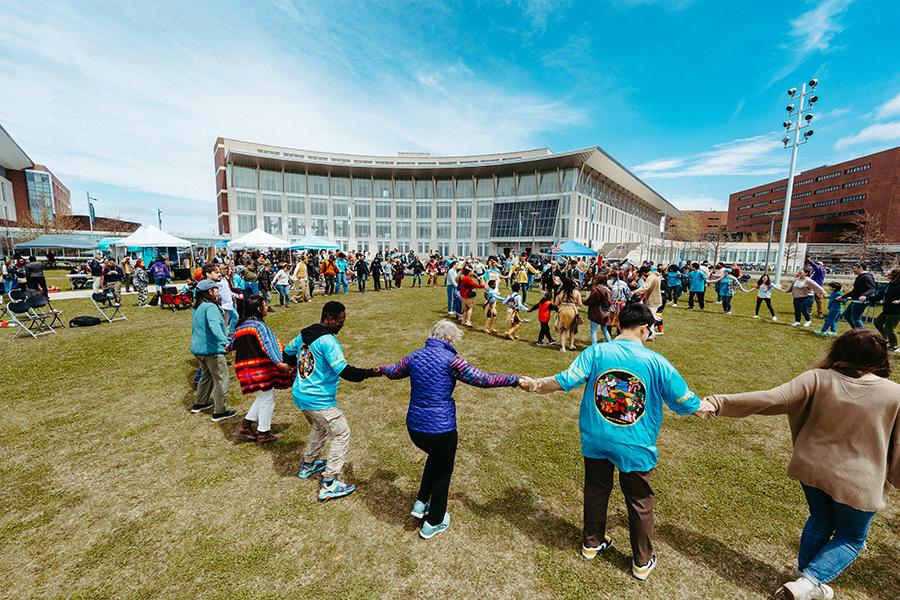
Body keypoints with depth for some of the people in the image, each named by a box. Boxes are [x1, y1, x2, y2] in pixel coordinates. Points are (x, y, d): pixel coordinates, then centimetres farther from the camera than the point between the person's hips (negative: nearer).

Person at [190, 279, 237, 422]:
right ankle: (220, 412, 5)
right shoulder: (210, 307, -18)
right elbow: (214, 325, -36)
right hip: (211, 349, -10)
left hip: (198, 348, 10)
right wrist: (225, 341, -49)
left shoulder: (197, 307, 13)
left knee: (207, 375, 26)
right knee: (221, 379, 0)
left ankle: (199, 403, 37)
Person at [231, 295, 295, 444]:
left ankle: (245, 426, 24)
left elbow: (233, 344, 25)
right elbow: (267, 346, -27)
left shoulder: (241, 325, 11)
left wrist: (227, 348, 50)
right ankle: (264, 434, 17)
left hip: (244, 368, 9)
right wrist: (279, 362, -38)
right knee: (267, 400, 6)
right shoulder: (259, 325, -13)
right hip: (260, 368, -8)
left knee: (262, 397, 24)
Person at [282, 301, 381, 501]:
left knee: (319, 428, 30)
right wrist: (370, 372, -19)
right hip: (319, 400, -9)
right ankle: (329, 485, 8)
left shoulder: (304, 334, 3)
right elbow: (345, 371, -28)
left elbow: (287, 354, 19)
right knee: (342, 434, 4)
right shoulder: (327, 341, -23)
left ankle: (308, 465, 46)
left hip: (300, 396, 9)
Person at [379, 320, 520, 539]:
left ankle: (420, 503, 41)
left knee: (436, 457, 35)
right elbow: (483, 379, -14)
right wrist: (515, 380, -3)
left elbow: (393, 372, 19)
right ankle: (433, 524, 37)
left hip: (414, 427, 6)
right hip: (441, 429, -6)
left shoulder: (415, 356, 2)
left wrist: (382, 369, 42)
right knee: (443, 474, 20)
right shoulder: (450, 359, -15)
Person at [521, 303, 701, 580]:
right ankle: (642, 562, 39)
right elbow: (686, 403, -6)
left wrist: (535, 385, -3)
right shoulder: (656, 361, -15)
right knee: (640, 502, 21)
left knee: (596, 490, 24)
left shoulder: (596, 352, -14)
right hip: (635, 448, -1)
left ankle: (592, 542, 44)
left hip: (596, 441, 2)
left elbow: (565, 381, -19)